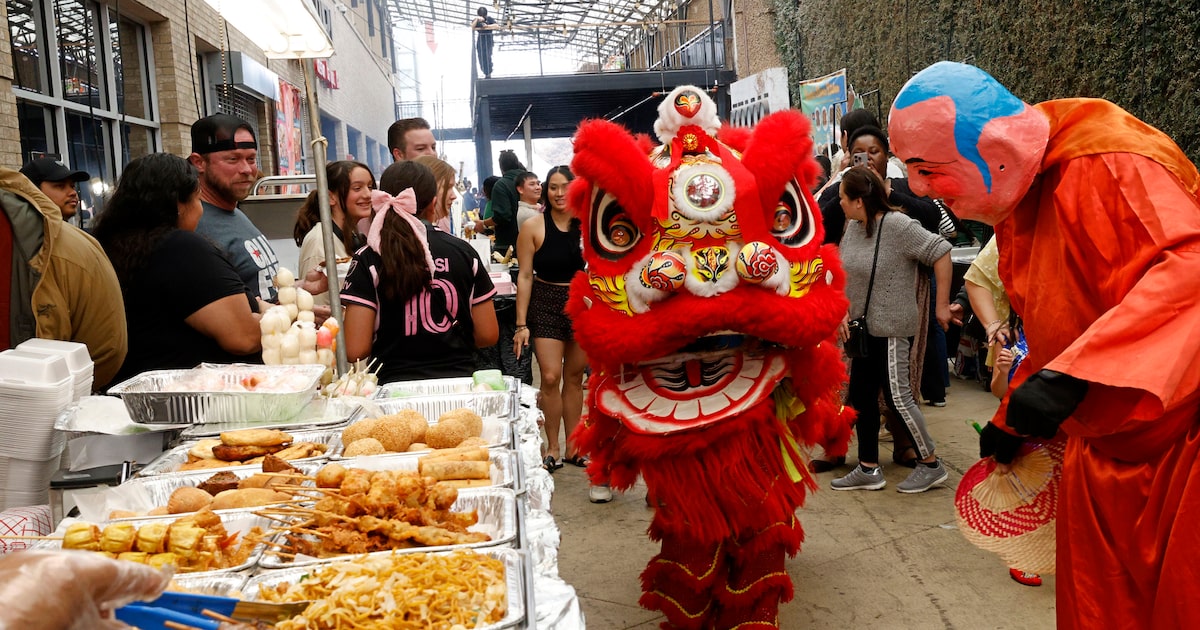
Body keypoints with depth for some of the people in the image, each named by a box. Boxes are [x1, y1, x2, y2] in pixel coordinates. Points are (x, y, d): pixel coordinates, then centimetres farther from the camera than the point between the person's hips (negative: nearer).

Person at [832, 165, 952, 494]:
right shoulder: (853, 227, 5)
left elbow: (941, 253, -17)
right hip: (863, 328, 8)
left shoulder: (898, 225, -18)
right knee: (862, 396, 11)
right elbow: (842, 272, 13)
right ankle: (869, 469, 21)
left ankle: (931, 464, 15)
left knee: (897, 396, -3)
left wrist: (942, 306, -14)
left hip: (892, 328, -8)